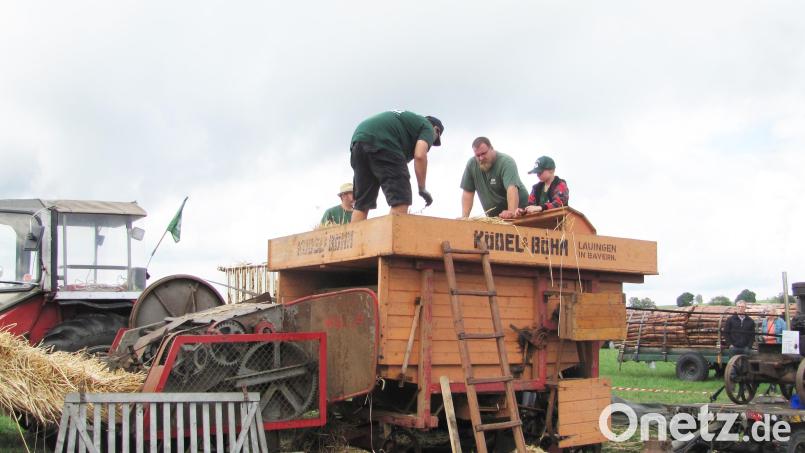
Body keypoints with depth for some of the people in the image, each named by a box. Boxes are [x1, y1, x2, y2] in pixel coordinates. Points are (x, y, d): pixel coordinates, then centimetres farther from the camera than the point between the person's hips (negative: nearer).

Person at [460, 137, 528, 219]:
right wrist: (464, 217, -10)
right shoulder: (471, 164, -3)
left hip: (517, 211, -4)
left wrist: (511, 212, -48)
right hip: (493, 217, 4)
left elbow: (512, 188, -32)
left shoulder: (506, 162, -17)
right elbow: (468, 192, 1)